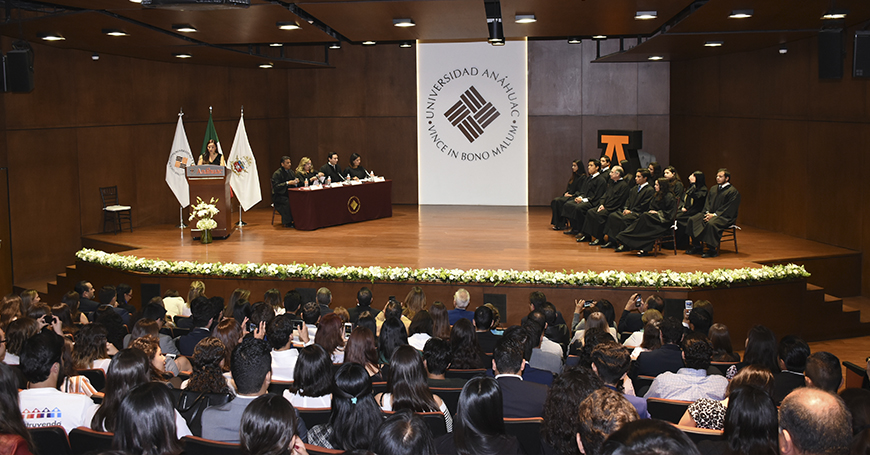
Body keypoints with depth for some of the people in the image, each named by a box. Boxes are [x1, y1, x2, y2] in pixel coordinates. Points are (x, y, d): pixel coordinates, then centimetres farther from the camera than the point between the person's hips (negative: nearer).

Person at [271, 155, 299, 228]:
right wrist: (287, 183, -23)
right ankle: (287, 223, -23)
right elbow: (275, 187, -17)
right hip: (279, 196, -6)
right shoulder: (277, 174, -7)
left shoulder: (291, 172, 14)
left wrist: (296, 181, -6)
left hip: (290, 194, 6)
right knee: (288, 202, -35)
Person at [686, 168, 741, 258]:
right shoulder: (713, 189, 19)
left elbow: (729, 208, -14)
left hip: (724, 217, -8)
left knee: (711, 223, -38)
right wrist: (707, 213, -6)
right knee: (692, 220, -10)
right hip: (710, 214, 8)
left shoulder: (733, 191, -6)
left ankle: (712, 250, -27)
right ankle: (697, 247, -5)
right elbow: (708, 202, 15)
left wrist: (714, 215, -20)